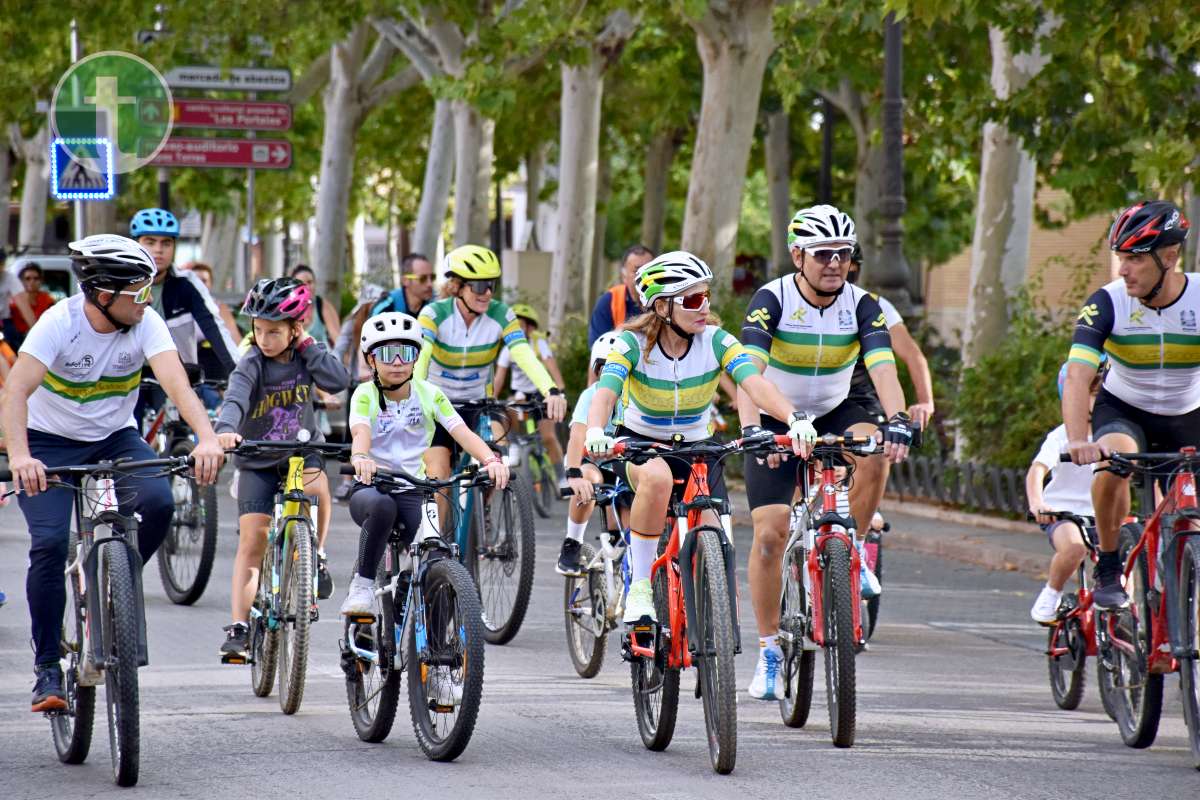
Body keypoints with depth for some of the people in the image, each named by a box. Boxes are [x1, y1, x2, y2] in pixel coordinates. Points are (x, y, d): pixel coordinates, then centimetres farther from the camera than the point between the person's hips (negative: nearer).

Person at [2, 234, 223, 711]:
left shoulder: (146, 324, -15)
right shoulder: (59, 323, -24)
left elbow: (176, 382, -28)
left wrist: (207, 437, -47)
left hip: (115, 439, 3)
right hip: (50, 443, -3)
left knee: (158, 503, -26)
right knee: (50, 543, -21)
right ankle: (47, 668, -9)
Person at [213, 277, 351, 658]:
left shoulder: (304, 357, -5)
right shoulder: (252, 365, -15)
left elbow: (338, 380, -20)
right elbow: (235, 399, -33)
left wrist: (309, 346, -17)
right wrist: (226, 430, -53)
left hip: (301, 451, 1)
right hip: (258, 461, -1)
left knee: (317, 485, -34)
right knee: (251, 542, -8)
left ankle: (316, 554, -8)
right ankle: (239, 626, -4)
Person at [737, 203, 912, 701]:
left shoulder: (861, 306, -14)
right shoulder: (772, 300, -21)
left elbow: (883, 367, -27)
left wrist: (898, 422, -46)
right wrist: (751, 430, -50)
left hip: (832, 416, 2)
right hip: (776, 422, -2)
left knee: (874, 450, -32)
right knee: (770, 533, -12)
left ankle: (851, 553, -11)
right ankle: (768, 651, 0)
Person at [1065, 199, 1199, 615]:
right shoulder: (1107, 304, -22)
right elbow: (1077, 377, -32)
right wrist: (1077, 441, -49)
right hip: (1123, 410, -1)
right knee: (1114, 460, -34)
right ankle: (1109, 570, -17)